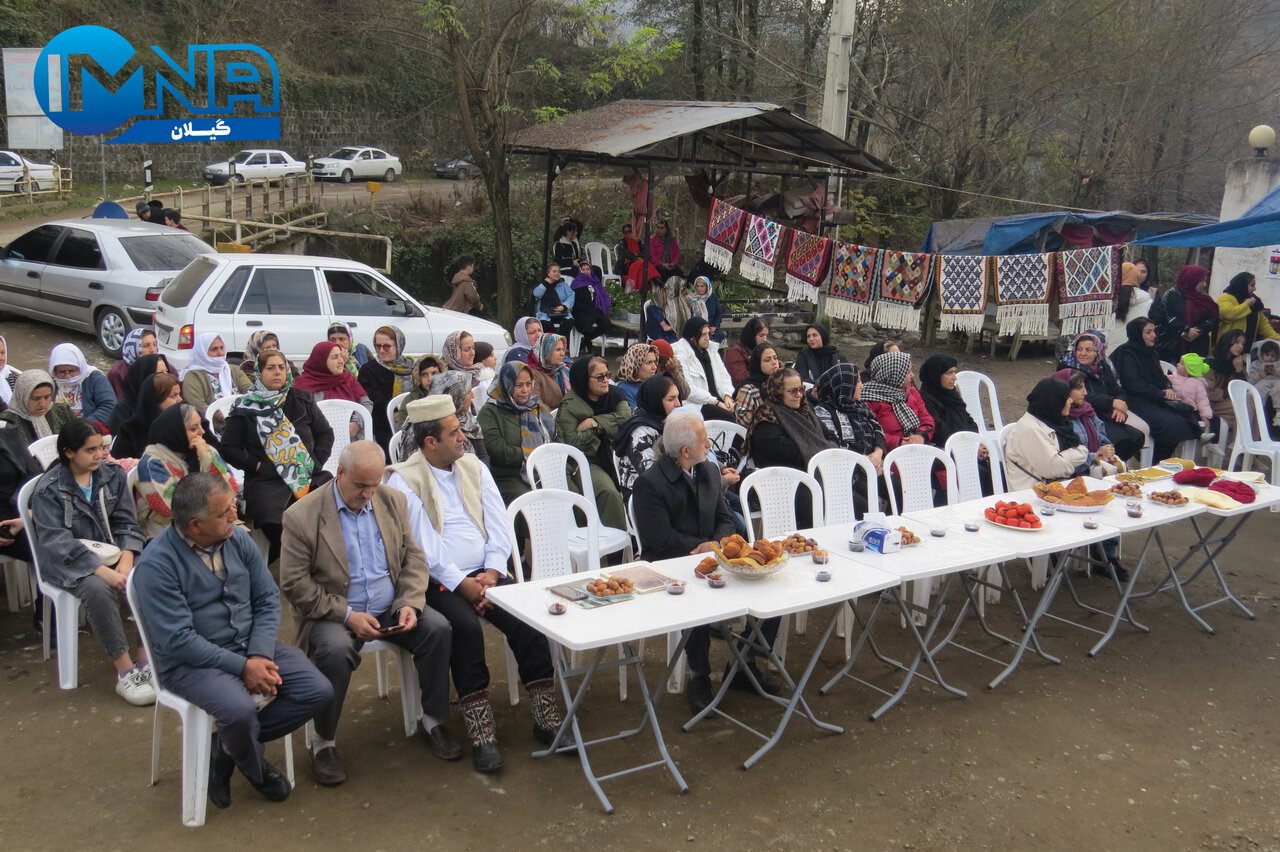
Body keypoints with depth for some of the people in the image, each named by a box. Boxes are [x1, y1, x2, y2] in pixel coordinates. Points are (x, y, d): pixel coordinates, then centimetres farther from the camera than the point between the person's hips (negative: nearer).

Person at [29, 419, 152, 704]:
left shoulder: (113, 473, 3)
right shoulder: (49, 488, -10)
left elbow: (126, 523, 5)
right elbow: (56, 542, -19)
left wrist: (126, 559, -16)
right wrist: (105, 571, -30)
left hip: (112, 552, 4)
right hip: (68, 562, -4)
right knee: (98, 589, -35)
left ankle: (146, 661, -21)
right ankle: (125, 672, -29)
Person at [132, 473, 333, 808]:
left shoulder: (238, 539, 1)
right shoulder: (156, 565, -16)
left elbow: (268, 599, 4)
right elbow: (178, 640, -19)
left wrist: (260, 655, -12)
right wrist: (242, 667, -22)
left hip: (250, 647, 6)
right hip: (191, 662, -6)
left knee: (318, 691, -13)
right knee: (239, 710, -33)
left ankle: (229, 746, 5)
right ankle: (256, 770, 3)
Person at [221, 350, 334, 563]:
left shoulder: (301, 400, 17)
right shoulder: (245, 408, 9)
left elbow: (326, 433, 19)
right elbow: (229, 448, 8)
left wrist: (316, 462, 3)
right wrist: (256, 465, -4)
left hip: (309, 477, 3)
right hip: (265, 481, -3)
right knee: (278, 525, -33)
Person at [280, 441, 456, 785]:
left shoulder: (393, 502, 4)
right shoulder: (302, 516, -11)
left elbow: (413, 559, 7)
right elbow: (293, 584, -12)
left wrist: (409, 604, -12)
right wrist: (347, 614, -19)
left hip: (391, 608, 4)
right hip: (334, 614, -4)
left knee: (437, 628, -20)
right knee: (336, 651, -34)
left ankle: (432, 719, 0)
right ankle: (324, 742, -12)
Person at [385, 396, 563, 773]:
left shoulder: (474, 467, 13)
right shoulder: (404, 480, -3)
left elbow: (500, 528, 8)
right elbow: (422, 546, -12)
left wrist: (491, 573, -7)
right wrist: (461, 583, -16)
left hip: (484, 574, 4)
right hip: (437, 581, -4)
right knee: (466, 626, -32)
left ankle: (546, 718, -12)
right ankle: (481, 733, -24)